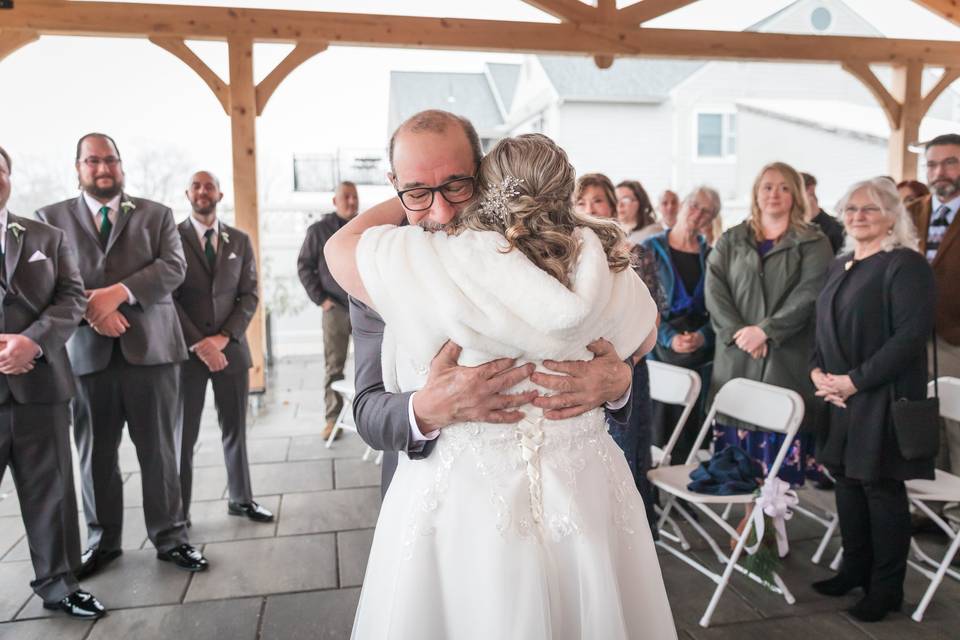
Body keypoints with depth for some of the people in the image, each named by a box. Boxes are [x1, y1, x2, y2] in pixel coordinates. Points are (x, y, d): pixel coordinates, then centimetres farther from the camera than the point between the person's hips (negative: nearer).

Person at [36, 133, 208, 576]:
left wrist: (119, 293, -16)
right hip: (86, 350, 1)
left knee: (159, 450, 4)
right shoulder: (51, 218, 12)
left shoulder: (156, 215, 11)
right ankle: (103, 541, 24)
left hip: (150, 347, -1)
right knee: (95, 454, 9)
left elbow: (173, 267, -3)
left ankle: (169, 537, 16)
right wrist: (89, 310, -15)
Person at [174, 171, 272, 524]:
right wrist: (198, 344, -12)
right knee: (184, 434, 3)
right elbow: (167, 298, -5)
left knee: (236, 429, 10)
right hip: (187, 349, -2)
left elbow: (249, 296, 5)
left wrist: (223, 337, -8)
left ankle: (241, 499, 24)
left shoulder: (240, 240, 9)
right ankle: (179, 512, 13)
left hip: (230, 347, 3)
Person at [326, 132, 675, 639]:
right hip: (586, 496, 4)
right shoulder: (608, 268, -6)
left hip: (462, 502, -3)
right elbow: (645, 338, 15)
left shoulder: (433, 261, -16)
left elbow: (340, 248, 2)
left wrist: (407, 202, 15)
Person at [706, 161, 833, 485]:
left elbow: (808, 295, -7)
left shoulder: (813, 243, 5)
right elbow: (714, 288, 2)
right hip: (736, 355, 2)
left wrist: (765, 330, -15)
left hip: (787, 358, -2)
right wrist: (736, 331, -11)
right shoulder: (731, 240, 14)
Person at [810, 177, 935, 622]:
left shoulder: (906, 265, -10)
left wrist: (856, 380, -19)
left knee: (881, 487, 2)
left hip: (883, 398, -7)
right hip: (839, 398, 7)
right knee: (847, 480, 13)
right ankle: (855, 569, 29)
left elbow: (911, 336, -18)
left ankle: (886, 588, 17)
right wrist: (818, 370, 0)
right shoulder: (840, 265, 14)